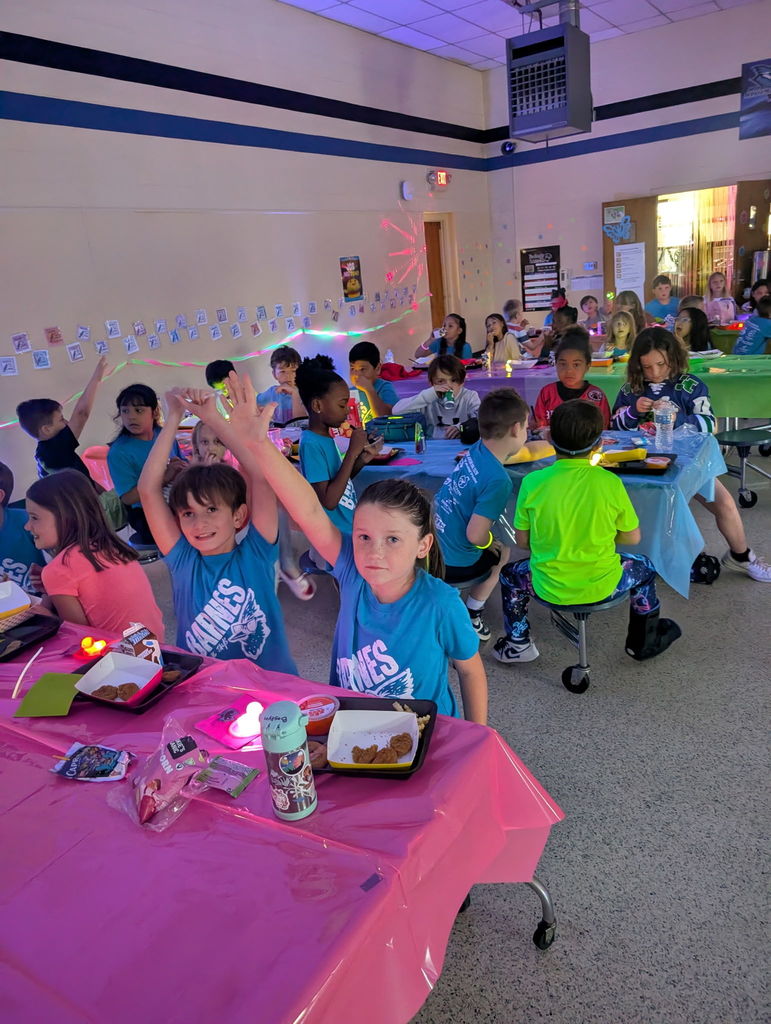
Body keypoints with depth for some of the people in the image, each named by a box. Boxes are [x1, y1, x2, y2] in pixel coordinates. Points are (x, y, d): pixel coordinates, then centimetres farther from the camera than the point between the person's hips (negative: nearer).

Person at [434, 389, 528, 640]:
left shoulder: (478, 449, -3)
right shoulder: (498, 481, -27)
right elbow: (475, 535, -24)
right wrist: (491, 543, -3)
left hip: (433, 543, 6)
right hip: (452, 565, -6)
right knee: (503, 554, 23)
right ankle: (471, 618, 32)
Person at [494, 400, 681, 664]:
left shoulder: (532, 482, -13)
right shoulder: (610, 483, -14)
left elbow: (522, 541, -3)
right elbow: (632, 537, -2)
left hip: (549, 588, 0)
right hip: (601, 587, 0)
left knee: (510, 574, 32)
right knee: (644, 567, 31)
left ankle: (517, 644, 34)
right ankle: (643, 642, 45)